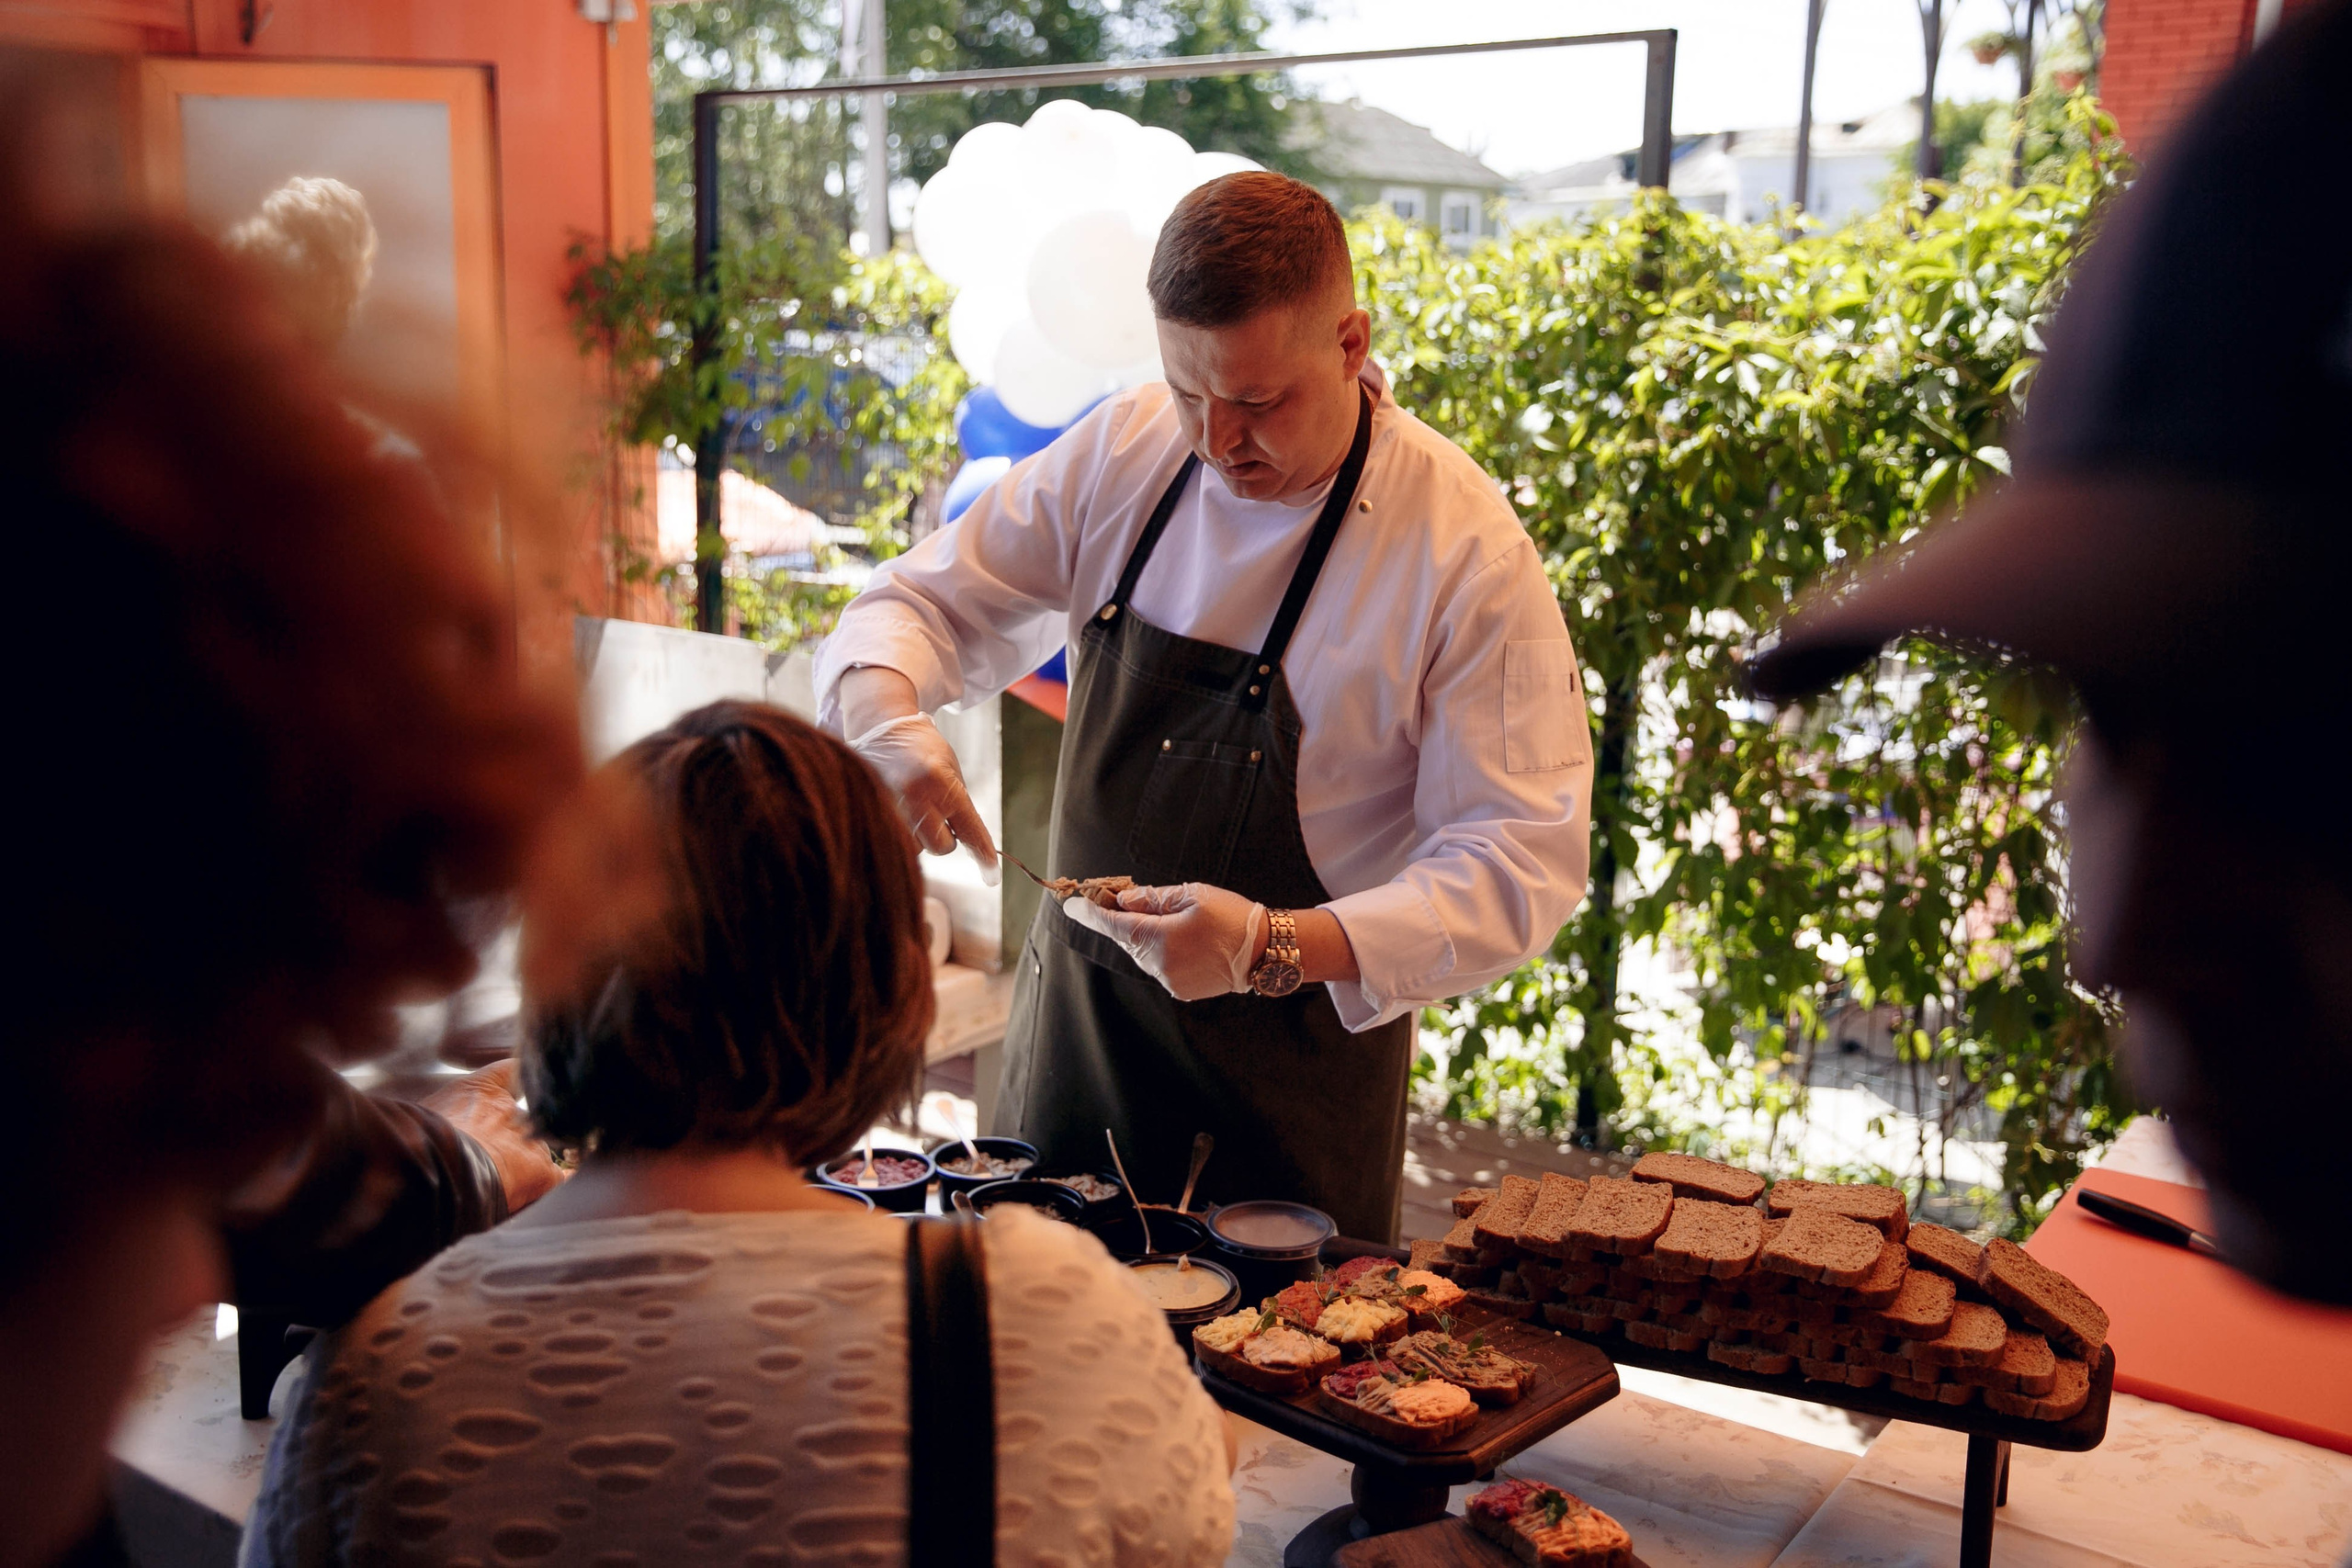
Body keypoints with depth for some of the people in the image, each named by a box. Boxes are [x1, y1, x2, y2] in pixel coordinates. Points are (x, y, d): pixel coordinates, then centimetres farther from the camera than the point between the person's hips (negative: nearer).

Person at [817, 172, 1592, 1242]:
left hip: (1293, 1066, -4)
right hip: (1072, 1032, 4)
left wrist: (1276, 947, -32)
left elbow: (1522, 864, -19)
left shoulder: (1465, 550, -18)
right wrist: (883, 714, -19)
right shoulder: (1124, 452, -3)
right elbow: (930, 600, 5)